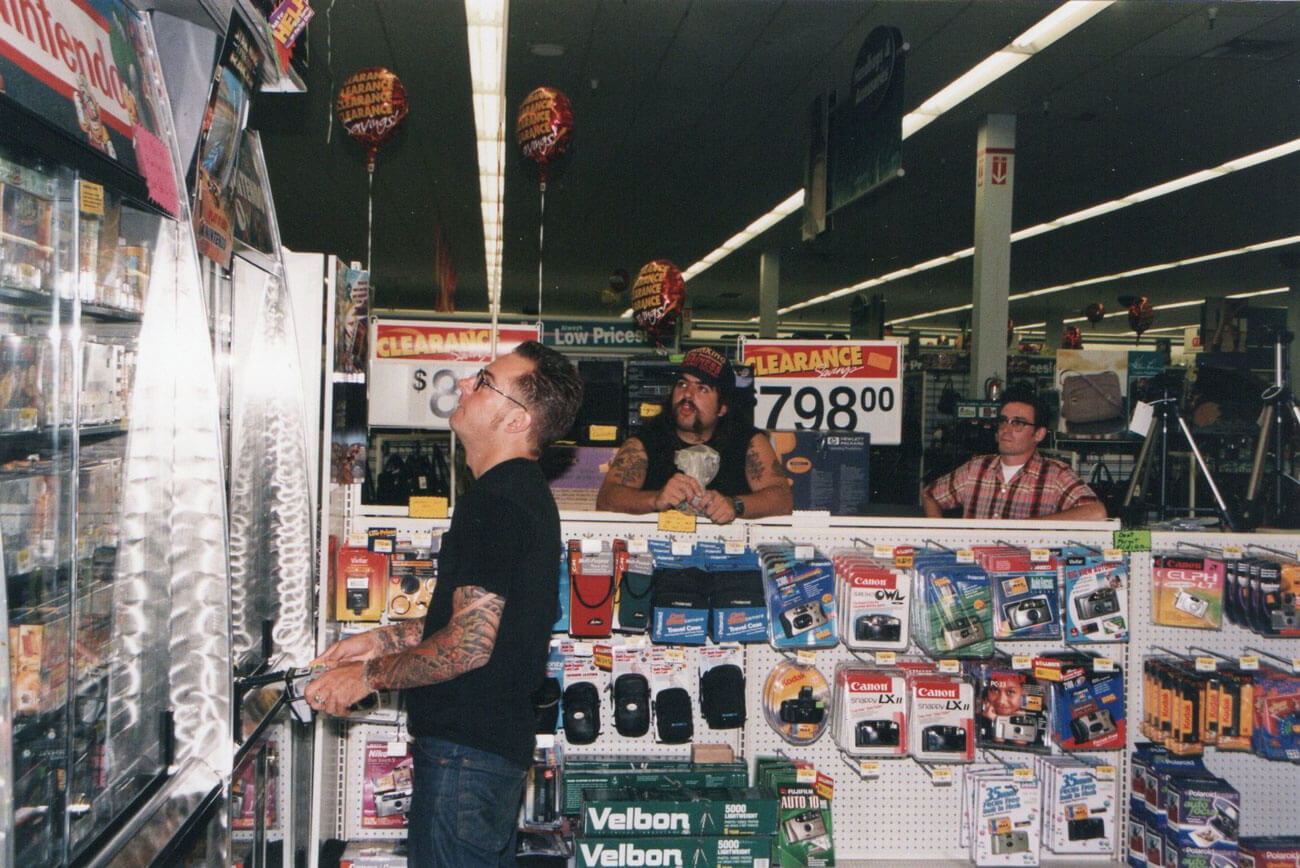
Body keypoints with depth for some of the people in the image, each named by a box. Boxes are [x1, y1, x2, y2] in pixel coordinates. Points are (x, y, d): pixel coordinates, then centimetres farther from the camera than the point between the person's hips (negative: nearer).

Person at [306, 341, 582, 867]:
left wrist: (368, 676, -11)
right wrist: (382, 640, 17)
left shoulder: (494, 502, -21)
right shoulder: (525, 492, 13)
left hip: (465, 749, -11)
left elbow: (470, 644, -24)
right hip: (499, 739, 11)